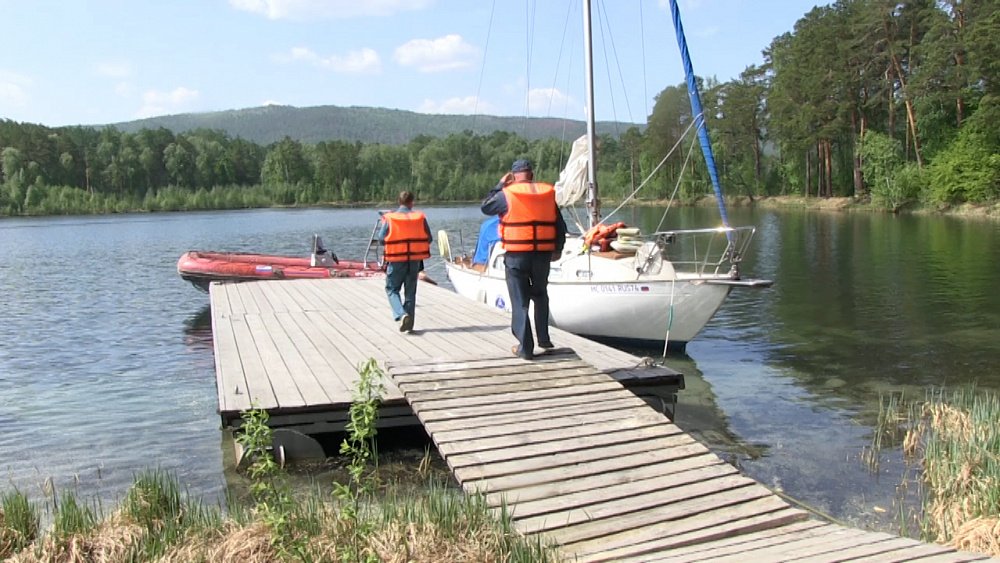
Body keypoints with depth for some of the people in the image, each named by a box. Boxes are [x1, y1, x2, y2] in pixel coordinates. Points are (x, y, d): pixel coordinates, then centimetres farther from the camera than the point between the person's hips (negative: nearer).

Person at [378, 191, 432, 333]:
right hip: (415, 260, 2)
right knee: (410, 292, 13)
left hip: (396, 260, -2)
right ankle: (409, 323, 15)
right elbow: (429, 239, -1)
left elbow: (381, 239, -7)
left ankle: (401, 315, -13)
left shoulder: (389, 218, -7)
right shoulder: (420, 217, -2)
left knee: (392, 289, 10)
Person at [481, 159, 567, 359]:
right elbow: (560, 226, 9)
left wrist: (500, 185, 15)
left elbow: (485, 207, 8)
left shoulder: (507, 194, -8)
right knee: (540, 296, 23)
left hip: (516, 256, -3)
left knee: (520, 302, 3)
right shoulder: (547, 194, 4)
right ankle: (543, 338, 26)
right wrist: (557, 250, 22)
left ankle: (525, 347, 3)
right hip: (543, 254, 4)